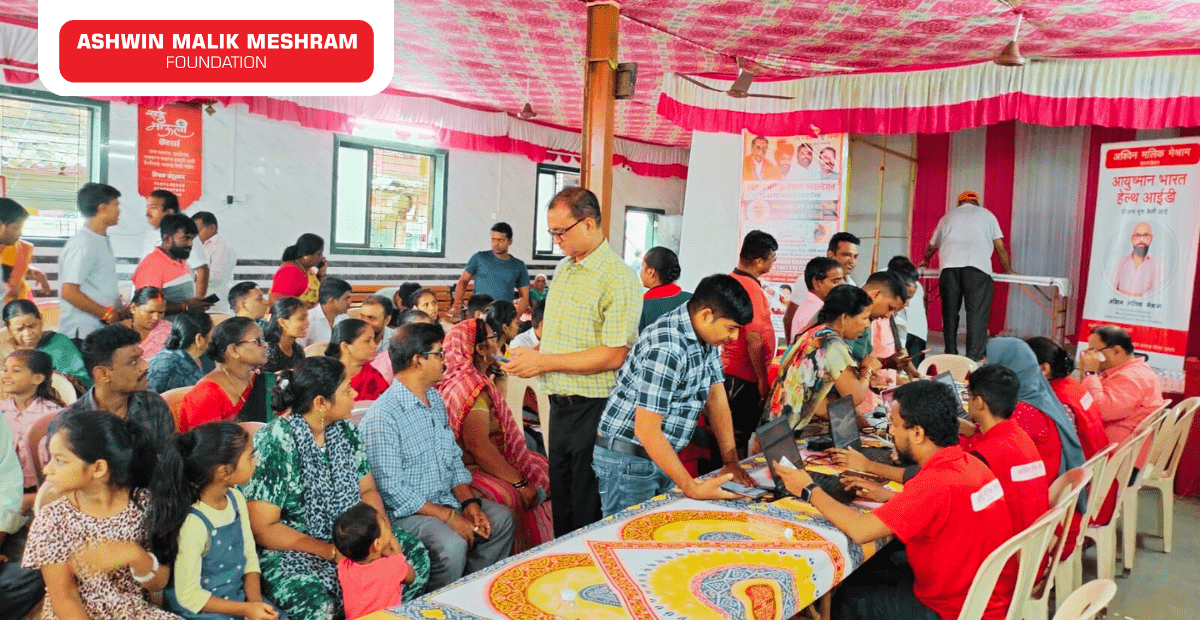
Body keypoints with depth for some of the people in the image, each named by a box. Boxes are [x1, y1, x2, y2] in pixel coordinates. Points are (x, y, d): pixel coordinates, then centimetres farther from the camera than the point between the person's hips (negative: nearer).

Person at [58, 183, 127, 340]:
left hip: (104, 330, 8)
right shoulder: (83, 244, -13)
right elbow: (69, 292, -19)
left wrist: (120, 311, 7)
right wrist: (108, 314, -14)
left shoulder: (103, 241, 15)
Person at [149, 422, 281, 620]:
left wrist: (254, 601, -10)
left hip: (237, 596, 6)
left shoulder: (236, 498, -5)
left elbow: (250, 556, 3)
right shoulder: (194, 523, -25)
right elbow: (188, 596, -17)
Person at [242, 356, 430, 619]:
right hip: (290, 548, -7)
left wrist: (383, 528, -12)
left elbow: (367, 490, 9)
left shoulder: (344, 429, 2)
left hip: (348, 536, 7)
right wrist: (331, 552, -22)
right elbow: (262, 528, -19)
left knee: (415, 553, -9)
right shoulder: (275, 442, -19)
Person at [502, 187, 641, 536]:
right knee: (560, 496, 18)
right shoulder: (563, 269, 12)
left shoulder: (619, 279, -16)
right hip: (560, 403, 8)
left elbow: (613, 355, -22)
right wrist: (531, 352, 2)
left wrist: (545, 362, -19)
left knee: (587, 508, 4)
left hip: (593, 408, -8)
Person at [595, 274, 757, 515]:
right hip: (628, 459, -9)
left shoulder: (706, 335, 2)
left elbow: (716, 398, 8)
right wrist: (691, 488, -24)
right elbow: (647, 431, -27)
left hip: (662, 456, 9)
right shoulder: (666, 349, -27)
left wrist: (731, 461, 2)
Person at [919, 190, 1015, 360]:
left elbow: (932, 246, 36)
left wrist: (925, 261, 55)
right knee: (977, 312, -5)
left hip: (949, 267, 2)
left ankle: (950, 356, 9)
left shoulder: (948, 216, 27)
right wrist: (1008, 269, 28)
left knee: (950, 312, 7)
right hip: (977, 268, -2)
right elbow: (1000, 246, 17)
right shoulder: (986, 214, 21)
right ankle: (974, 357, -12)